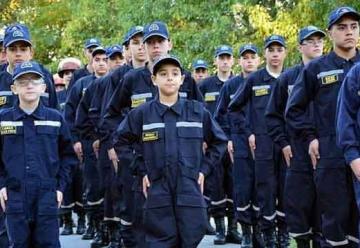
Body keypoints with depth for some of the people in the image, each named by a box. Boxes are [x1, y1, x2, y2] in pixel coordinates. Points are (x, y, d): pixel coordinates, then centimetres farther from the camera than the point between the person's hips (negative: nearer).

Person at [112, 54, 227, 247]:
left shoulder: (197, 111, 6)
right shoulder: (141, 113, 2)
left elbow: (219, 142, 15)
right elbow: (120, 143, 9)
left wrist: (204, 169, 6)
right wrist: (140, 172, 3)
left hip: (190, 192, 1)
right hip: (157, 193, -1)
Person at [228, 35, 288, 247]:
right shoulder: (254, 80, 5)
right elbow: (233, 108, 10)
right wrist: (248, 133, 3)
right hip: (263, 143, -1)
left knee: (286, 189, 4)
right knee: (266, 190, -1)